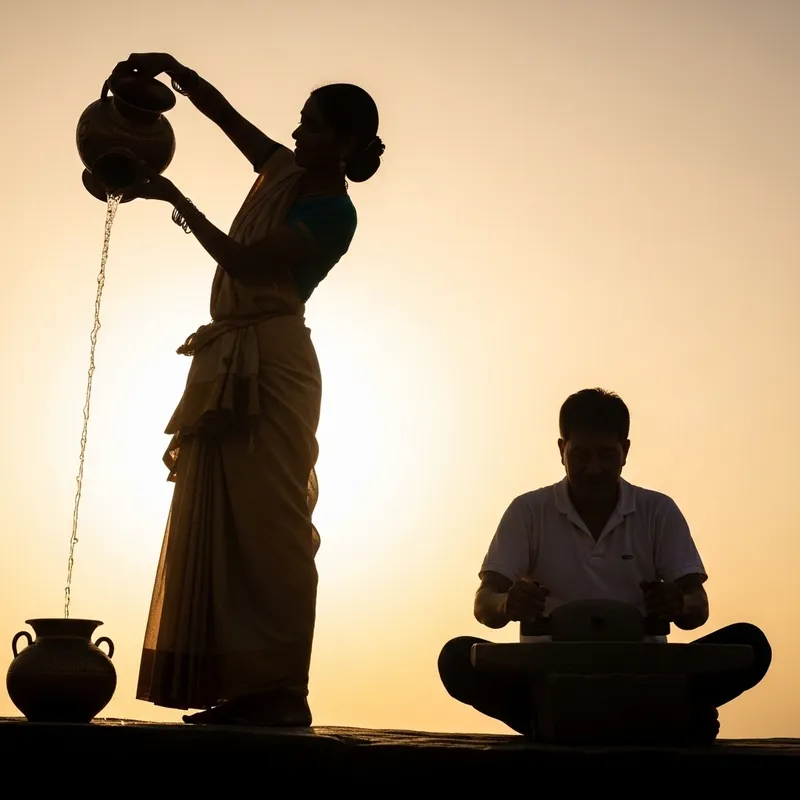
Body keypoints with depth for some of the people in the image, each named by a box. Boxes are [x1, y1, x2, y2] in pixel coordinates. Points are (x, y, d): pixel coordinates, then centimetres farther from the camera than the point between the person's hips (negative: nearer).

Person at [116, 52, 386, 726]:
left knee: (266, 524, -12)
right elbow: (221, 110, 21)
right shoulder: (285, 172, 14)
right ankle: (240, 688, 5)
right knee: (220, 527, 4)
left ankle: (282, 691, -11)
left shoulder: (334, 213, -9)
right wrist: (169, 67, 5)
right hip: (229, 363, 9)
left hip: (271, 366, -9)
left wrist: (173, 197, -12)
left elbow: (244, 260, -16)